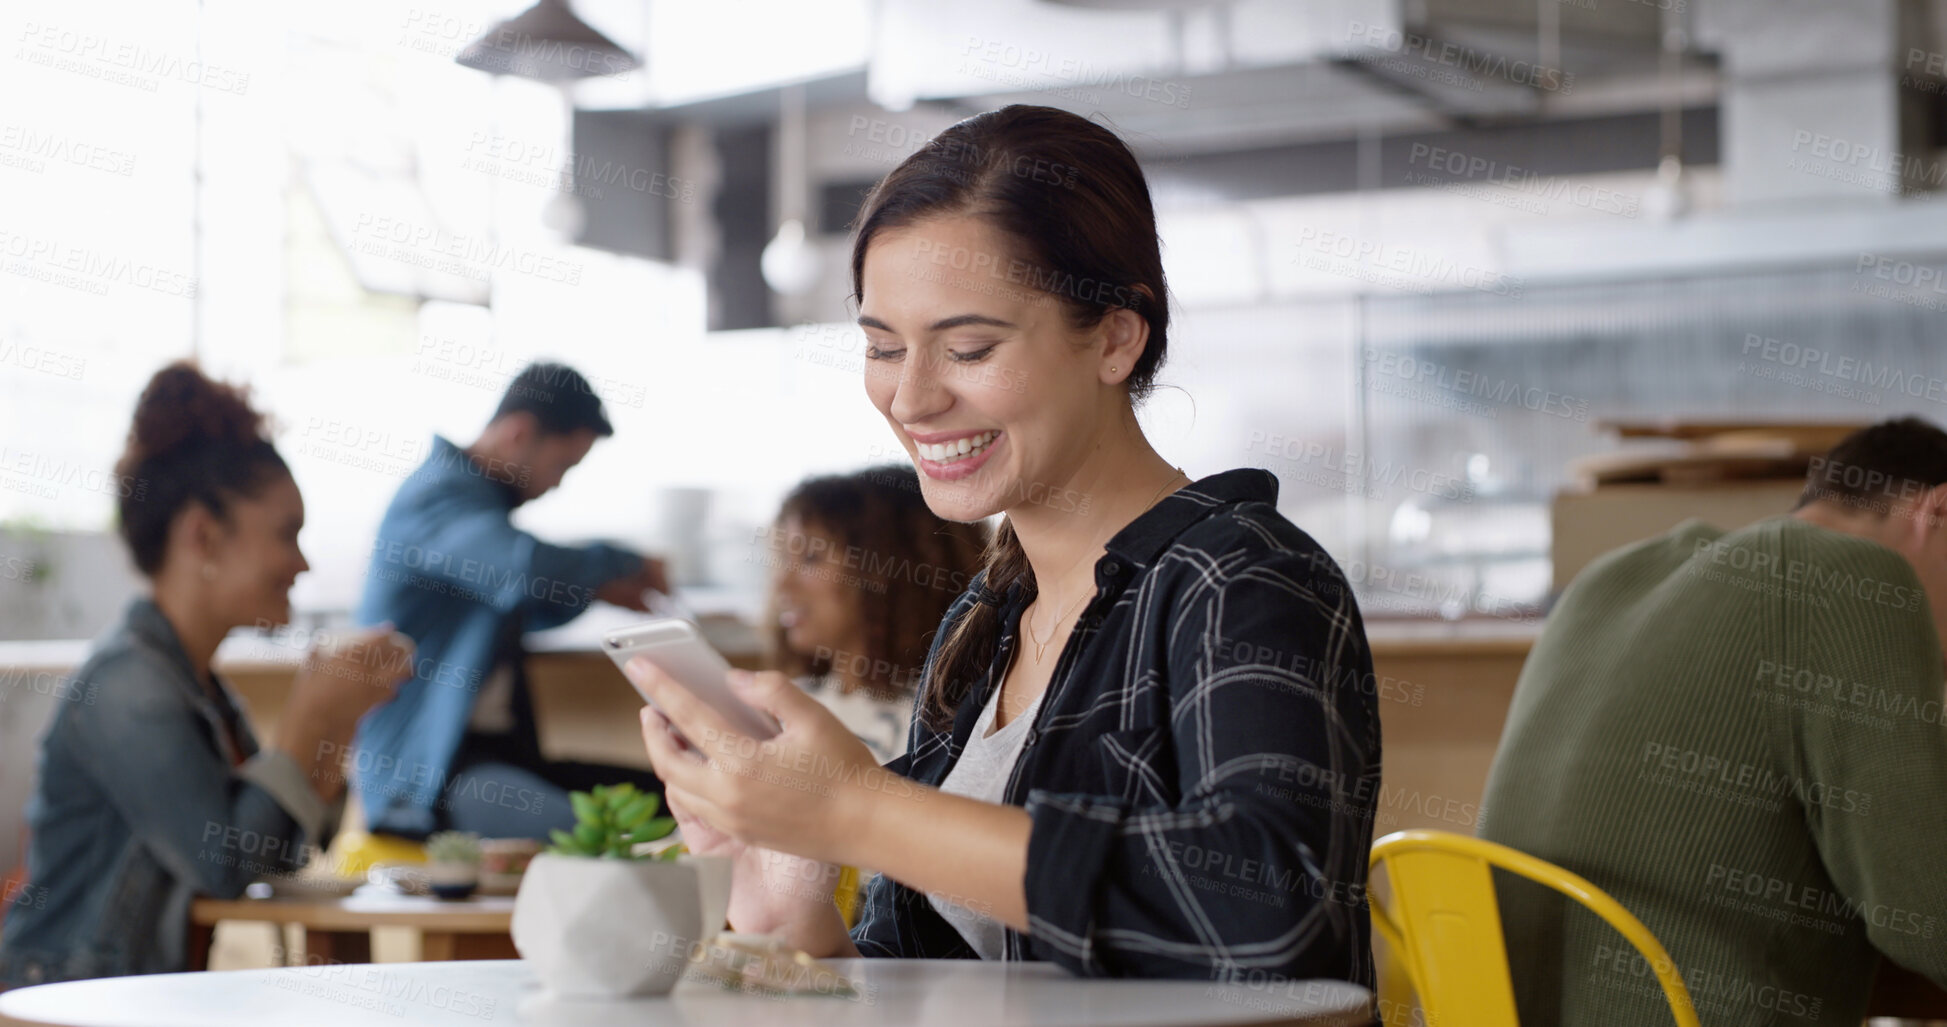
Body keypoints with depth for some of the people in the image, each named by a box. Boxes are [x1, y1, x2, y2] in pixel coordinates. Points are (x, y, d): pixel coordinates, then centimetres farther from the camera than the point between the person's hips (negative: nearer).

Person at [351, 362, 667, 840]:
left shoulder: (480, 493, 19)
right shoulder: (440, 496, -14)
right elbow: (527, 567, -33)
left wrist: (593, 590, 15)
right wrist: (625, 562, -15)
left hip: (496, 746, 11)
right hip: (420, 770, -11)